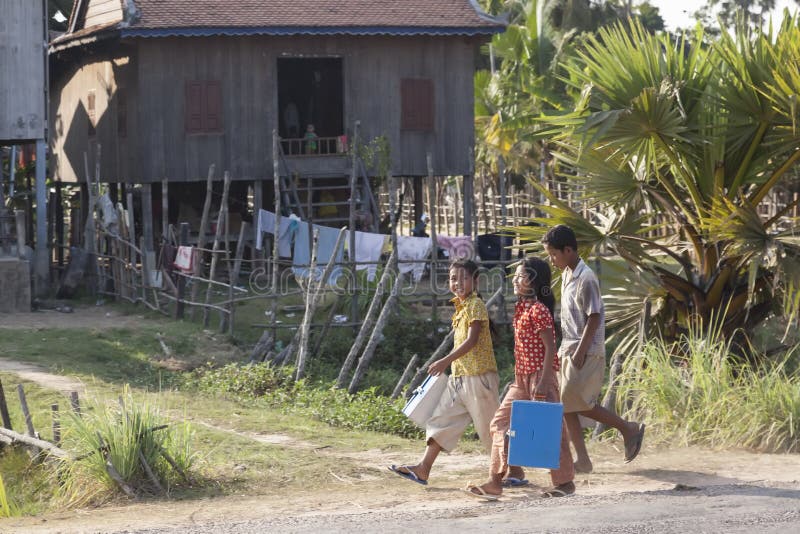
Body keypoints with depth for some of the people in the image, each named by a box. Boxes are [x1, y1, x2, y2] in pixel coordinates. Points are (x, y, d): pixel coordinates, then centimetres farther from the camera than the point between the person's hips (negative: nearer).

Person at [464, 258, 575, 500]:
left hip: (540, 375, -10)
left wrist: (542, 382, -22)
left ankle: (565, 482, 11)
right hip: (522, 378, 10)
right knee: (501, 423, 5)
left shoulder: (539, 310, -14)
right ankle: (496, 482, 5)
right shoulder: (521, 307, 13)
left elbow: (550, 348, -17)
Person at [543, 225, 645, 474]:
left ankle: (628, 429, 4)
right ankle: (582, 460, 9)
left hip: (586, 352, -9)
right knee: (568, 406, 6)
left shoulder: (585, 279, -16)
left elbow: (594, 318, -18)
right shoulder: (567, 275, 12)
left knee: (576, 404, -10)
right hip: (569, 350, 9)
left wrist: (581, 350, -20)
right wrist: (564, 348, 17)